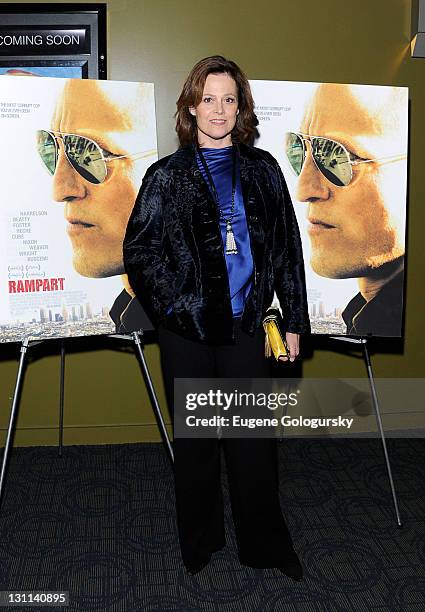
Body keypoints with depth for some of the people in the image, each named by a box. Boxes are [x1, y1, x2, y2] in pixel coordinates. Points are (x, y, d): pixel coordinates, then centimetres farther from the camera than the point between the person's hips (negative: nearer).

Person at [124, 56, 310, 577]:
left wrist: (294, 320, 5)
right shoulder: (167, 176, 1)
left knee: (254, 438, 7)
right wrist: (173, 302, -9)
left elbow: (287, 248, 7)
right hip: (187, 330, -1)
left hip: (245, 325, 1)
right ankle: (199, 544, 31)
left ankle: (264, 544, 27)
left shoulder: (262, 170, 6)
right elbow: (138, 249, 0)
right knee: (195, 438, 12)